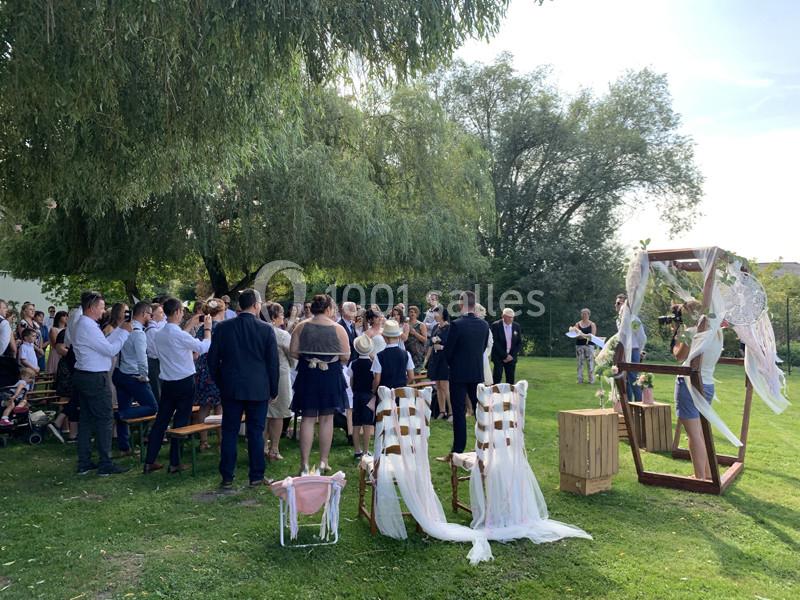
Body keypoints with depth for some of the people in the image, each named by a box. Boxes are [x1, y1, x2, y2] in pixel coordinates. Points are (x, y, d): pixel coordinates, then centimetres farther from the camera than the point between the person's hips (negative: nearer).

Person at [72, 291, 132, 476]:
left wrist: (120, 329, 12)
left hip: (82, 377, 10)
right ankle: (105, 465, 2)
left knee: (86, 419, 13)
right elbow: (111, 350, -17)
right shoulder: (88, 327, -18)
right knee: (105, 420, -3)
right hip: (95, 379, -10)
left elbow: (104, 343, 13)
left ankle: (84, 463, 20)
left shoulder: (82, 325, 13)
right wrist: (125, 332, -8)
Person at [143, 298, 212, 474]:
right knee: (180, 423, 3)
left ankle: (149, 462, 14)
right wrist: (207, 328, 0)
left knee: (161, 421, 10)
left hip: (167, 382, 6)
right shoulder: (180, 335, -18)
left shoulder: (159, 334, 4)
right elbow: (204, 347, -14)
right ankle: (175, 463, 9)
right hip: (185, 382, -6)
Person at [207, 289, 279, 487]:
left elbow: (212, 359, 3)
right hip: (258, 389, -1)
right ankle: (257, 476, 13)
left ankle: (227, 477, 13)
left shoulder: (223, 327, -2)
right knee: (256, 432, 6)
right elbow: (274, 363, -4)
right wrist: (273, 390, 7)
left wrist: (220, 382, 16)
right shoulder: (266, 329, -7)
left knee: (229, 433, 8)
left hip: (231, 388, 2)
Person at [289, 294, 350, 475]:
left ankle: (305, 463, 7)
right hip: (331, 377, -1)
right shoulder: (338, 329, -8)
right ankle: (323, 462, 15)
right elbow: (346, 357, -8)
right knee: (327, 418, 10)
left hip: (307, 375, 1)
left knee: (307, 418, 7)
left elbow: (293, 352, -4)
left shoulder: (301, 327, -3)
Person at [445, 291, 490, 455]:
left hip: (459, 374, -5)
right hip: (478, 373, 5)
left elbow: (448, 350, -9)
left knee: (459, 412, 2)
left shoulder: (456, 325, -17)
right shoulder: (484, 325, 0)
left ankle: (459, 448, 6)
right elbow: (483, 348, 8)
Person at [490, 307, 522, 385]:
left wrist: (512, 355, -5)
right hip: (498, 357, -4)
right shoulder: (496, 325, -7)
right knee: (497, 378, -9)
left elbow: (519, 343, 7)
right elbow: (495, 342, -11)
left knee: (510, 379, 4)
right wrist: (505, 356, -13)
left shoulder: (517, 326, 5)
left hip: (511, 357, 4)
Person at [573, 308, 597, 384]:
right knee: (580, 363, 2)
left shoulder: (592, 324, 4)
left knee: (590, 363, -4)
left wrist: (583, 335, -19)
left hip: (589, 345, -2)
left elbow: (593, 335, -5)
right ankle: (580, 379, 6)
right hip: (579, 345, 2)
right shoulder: (577, 324, 10)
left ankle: (591, 379, 1)